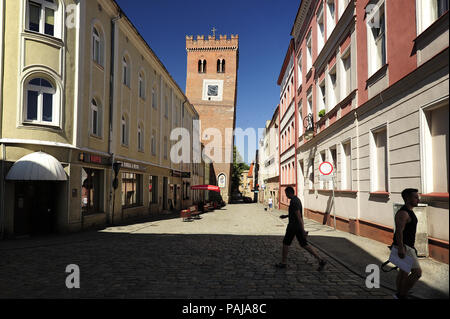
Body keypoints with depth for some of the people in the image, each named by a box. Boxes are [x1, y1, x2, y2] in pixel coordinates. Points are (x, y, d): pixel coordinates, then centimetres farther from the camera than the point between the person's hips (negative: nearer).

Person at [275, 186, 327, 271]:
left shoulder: (293, 202, -20)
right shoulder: (297, 200, 12)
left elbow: (299, 216, -25)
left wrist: (303, 230, -26)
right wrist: (286, 216, 26)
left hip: (293, 226, -9)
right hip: (298, 226, 9)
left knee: (285, 243, 8)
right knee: (304, 244, 11)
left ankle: (283, 263, 19)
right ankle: (321, 260, 4)